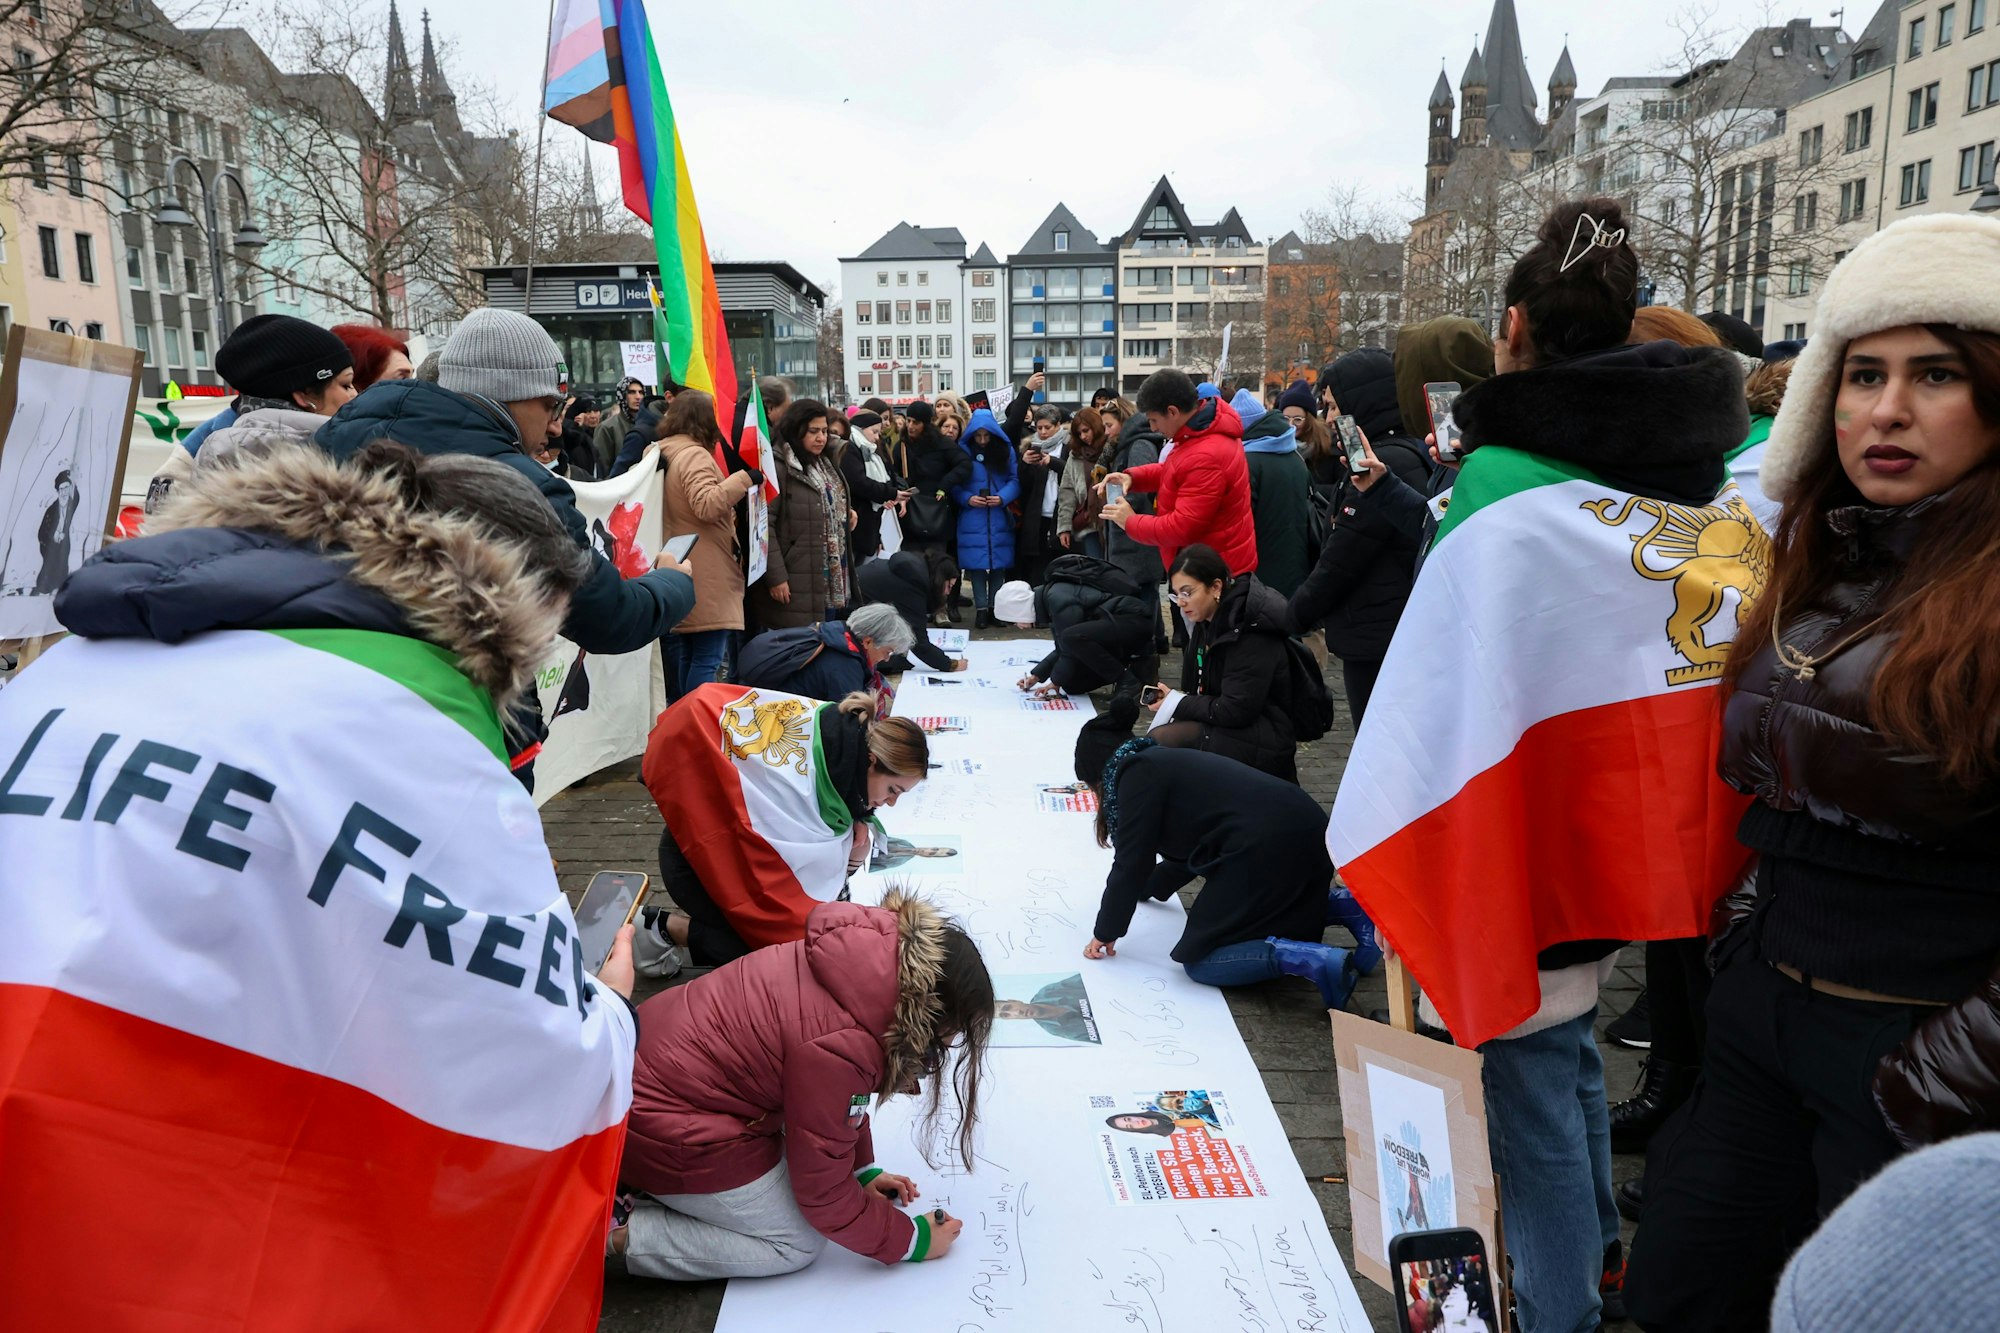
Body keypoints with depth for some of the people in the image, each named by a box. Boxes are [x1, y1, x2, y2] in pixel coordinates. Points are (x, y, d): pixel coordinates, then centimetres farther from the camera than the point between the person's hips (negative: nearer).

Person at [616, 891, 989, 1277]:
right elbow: (823, 1194, -16)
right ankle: (623, 1235, -1)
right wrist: (910, 1240, -4)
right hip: (663, 1129, -8)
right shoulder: (837, 1048, -32)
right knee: (799, 1243, 2)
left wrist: (861, 1170, 15)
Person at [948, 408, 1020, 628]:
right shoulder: (962, 451, 2)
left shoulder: (1006, 450, 4)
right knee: (976, 563, -3)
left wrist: (1002, 497, -15)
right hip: (973, 519, -1)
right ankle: (980, 608, 2)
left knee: (999, 563, 2)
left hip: (1000, 517, 1)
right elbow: (954, 485, 2)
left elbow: (1015, 480, 2)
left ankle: (995, 607, 11)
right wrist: (967, 498, -15)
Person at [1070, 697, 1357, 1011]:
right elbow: (1189, 846, 40)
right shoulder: (1170, 762, 27)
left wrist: (1106, 932, 8)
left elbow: (1133, 862, -4)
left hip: (1266, 849, -10)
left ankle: (1314, 960, -16)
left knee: (1198, 961, 1)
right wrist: (1148, 887, 55)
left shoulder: (1138, 773, -1)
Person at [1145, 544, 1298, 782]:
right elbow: (1198, 689, 14)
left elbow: (1236, 711, -22)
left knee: (1162, 741, -23)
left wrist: (1175, 702, -13)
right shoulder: (1207, 622, 7)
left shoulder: (1251, 631, -20)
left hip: (1265, 742, -9)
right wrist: (1169, 697, -6)